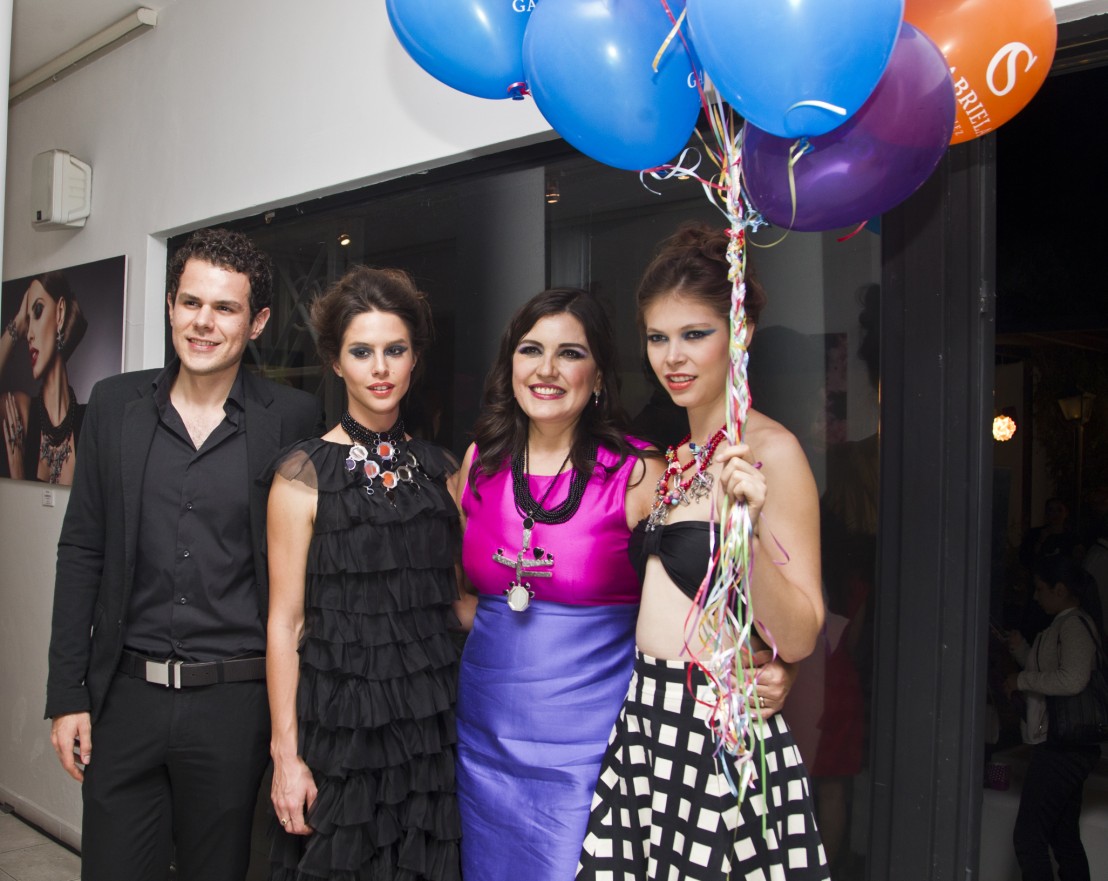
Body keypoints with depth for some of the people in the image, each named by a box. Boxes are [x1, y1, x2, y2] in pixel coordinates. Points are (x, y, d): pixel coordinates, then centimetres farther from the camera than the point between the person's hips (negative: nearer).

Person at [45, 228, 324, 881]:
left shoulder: (293, 417, -5)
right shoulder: (115, 404, 2)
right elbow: (82, 552, 5)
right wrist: (67, 695, 3)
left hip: (235, 704, -2)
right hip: (126, 696, 2)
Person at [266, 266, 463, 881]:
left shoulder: (440, 469, 7)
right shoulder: (304, 472, -4)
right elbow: (285, 621, -5)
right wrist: (286, 754, -8)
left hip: (432, 720, 3)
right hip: (339, 722, -3)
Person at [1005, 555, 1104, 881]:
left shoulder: (1074, 625, -13)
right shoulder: (1067, 625, 16)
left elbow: (1073, 679, -28)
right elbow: (1050, 674, 25)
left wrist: (1022, 679, -17)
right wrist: (1021, 649, 12)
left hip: (1061, 747, -10)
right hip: (1073, 747, 10)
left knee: (1028, 836, -9)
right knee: (1065, 839, 15)